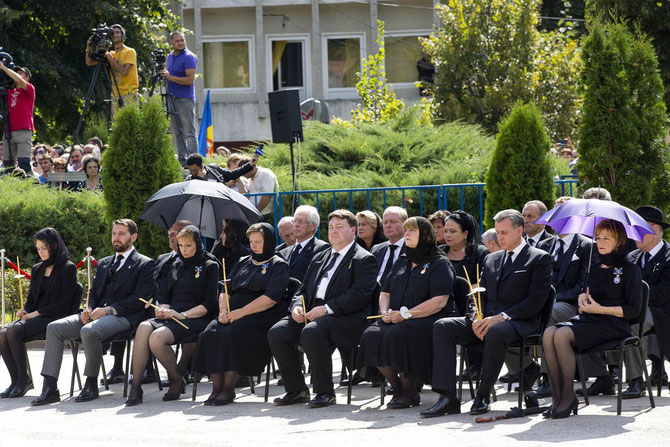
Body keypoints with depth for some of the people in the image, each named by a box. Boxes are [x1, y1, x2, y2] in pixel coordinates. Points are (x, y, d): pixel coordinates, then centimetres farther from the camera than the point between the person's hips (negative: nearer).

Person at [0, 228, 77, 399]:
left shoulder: (68, 268, -1)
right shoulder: (37, 269, 21)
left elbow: (64, 303, -8)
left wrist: (35, 314, -13)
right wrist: (24, 311, 0)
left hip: (53, 318, -7)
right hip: (34, 317, 7)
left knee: (14, 331, -32)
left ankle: (24, 380, -23)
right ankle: (16, 380, -20)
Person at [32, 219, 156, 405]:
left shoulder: (145, 264, 3)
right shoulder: (104, 264, 26)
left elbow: (140, 298, -8)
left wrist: (109, 310, -16)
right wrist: (89, 309, 0)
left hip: (122, 316, -7)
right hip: (96, 314, 7)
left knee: (89, 331, -36)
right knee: (54, 328, -15)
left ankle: (91, 385, -21)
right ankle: (50, 388, -21)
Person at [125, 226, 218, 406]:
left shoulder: (209, 267, 6)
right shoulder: (176, 266, 25)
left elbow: (209, 305, -2)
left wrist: (182, 315, -14)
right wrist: (163, 309, -2)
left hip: (194, 319, -5)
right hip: (171, 316, 5)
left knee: (156, 338, -34)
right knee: (144, 328, -30)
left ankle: (177, 380, -10)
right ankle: (135, 387, -35)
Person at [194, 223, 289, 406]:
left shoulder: (278, 266, 3)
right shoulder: (243, 263, 25)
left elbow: (271, 298, -11)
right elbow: (226, 290, 21)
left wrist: (240, 312, -16)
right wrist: (223, 311, -1)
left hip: (263, 318, -6)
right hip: (235, 316, 6)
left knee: (232, 335, -33)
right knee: (211, 333, -24)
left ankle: (228, 388, -27)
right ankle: (217, 386, -24)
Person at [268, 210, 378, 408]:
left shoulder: (364, 259, 1)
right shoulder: (320, 258, 26)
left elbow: (359, 295, -12)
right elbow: (304, 289, 25)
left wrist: (326, 309, -19)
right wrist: (297, 306, 0)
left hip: (344, 318, -7)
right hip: (312, 313, 7)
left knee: (311, 331, -36)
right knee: (277, 332, -16)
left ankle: (325, 392, -24)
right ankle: (296, 390, -5)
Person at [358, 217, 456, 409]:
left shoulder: (439, 264, -1)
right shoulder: (401, 262, 22)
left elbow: (439, 301, -13)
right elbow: (385, 292, 24)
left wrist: (406, 314, -18)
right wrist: (386, 312, 0)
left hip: (428, 320, -7)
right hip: (397, 320, 7)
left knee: (396, 336, -34)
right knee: (371, 336, -23)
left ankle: (409, 393, -18)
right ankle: (397, 388, -10)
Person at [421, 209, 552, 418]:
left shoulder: (539, 258, 1)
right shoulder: (491, 259, 23)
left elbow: (536, 300, -9)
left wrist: (501, 317, -18)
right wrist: (478, 318, -3)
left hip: (520, 322, -7)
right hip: (487, 320, 7)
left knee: (495, 333, -40)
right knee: (441, 327, -15)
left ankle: (482, 396, -26)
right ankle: (447, 398, -24)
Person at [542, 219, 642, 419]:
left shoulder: (630, 269, 0)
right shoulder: (595, 268, 19)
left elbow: (634, 309, -5)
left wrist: (601, 309, -14)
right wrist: (583, 298, 6)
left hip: (612, 324, -6)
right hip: (587, 320, 6)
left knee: (562, 335, -31)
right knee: (549, 333, -25)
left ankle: (568, 395, -24)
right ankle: (557, 396, -25)